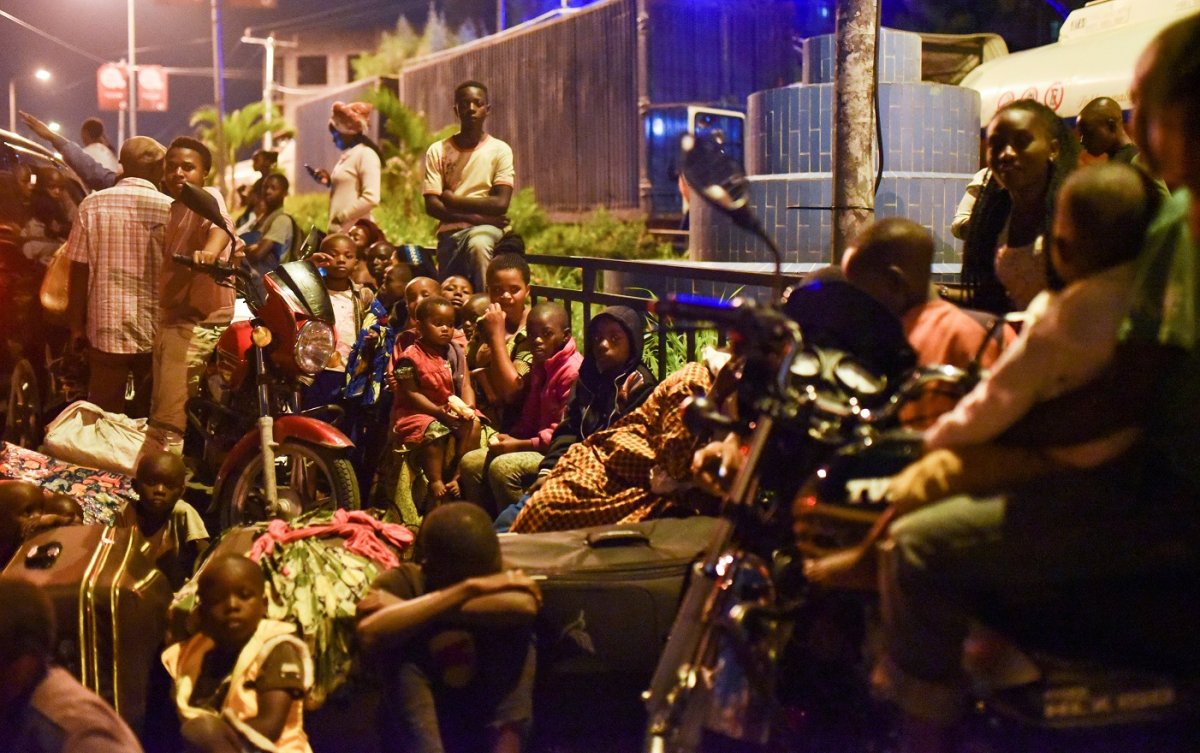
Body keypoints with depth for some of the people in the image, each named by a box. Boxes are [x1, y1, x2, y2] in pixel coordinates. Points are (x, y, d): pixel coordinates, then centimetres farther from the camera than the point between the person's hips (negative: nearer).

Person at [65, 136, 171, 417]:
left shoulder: (93, 205, -2)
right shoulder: (170, 209, -6)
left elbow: (80, 271, -1)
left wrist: (76, 325, 8)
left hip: (106, 328, 1)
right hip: (156, 331, -1)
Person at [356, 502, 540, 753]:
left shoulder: (499, 573, -11)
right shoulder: (402, 582, -16)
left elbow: (525, 606, -34)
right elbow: (370, 634, -37)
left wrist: (409, 609, -34)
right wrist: (467, 590, -38)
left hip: (491, 726, 2)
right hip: (417, 725, -2)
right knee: (403, 657, -30)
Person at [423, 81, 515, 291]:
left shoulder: (500, 150, 2)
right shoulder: (437, 151, 6)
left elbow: (500, 203, -8)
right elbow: (432, 206, -2)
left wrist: (452, 200, -4)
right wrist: (476, 217, -12)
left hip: (486, 229, -3)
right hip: (450, 231, 3)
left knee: (478, 244, -36)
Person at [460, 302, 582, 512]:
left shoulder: (572, 371, -17)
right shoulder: (541, 365, 17)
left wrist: (521, 444, -19)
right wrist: (511, 438, 2)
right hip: (535, 445, 10)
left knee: (502, 467, -31)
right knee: (470, 462, -1)